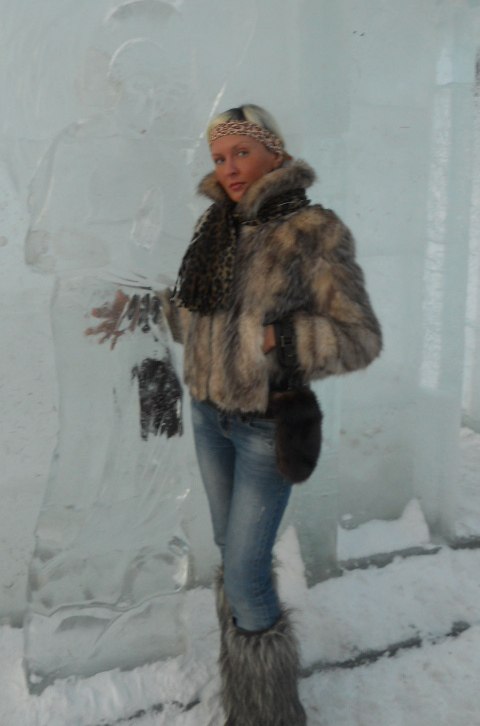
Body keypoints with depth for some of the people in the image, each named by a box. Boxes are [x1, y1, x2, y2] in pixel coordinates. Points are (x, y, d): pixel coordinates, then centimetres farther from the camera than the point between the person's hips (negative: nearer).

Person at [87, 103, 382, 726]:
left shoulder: (313, 230, -15)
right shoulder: (219, 227, 4)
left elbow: (359, 338, -18)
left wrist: (268, 340, -27)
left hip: (267, 426, -6)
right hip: (210, 414, 6)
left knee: (245, 572, -2)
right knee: (230, 547, 19)